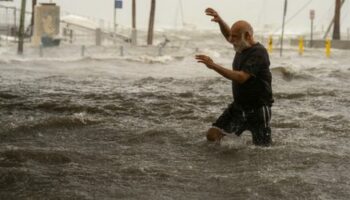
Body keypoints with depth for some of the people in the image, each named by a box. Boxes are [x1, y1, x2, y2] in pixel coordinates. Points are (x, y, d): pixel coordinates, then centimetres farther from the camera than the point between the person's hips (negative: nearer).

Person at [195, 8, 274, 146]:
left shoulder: (258, 53, -21)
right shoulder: (242, 47, 5)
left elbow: (241, 77, -32)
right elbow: (228, 35, 27)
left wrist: (214, 66, -34)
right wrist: (219, 21, 6)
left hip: (258, 110, -7)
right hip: (238, 106, 7)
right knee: (212, 135, -6)